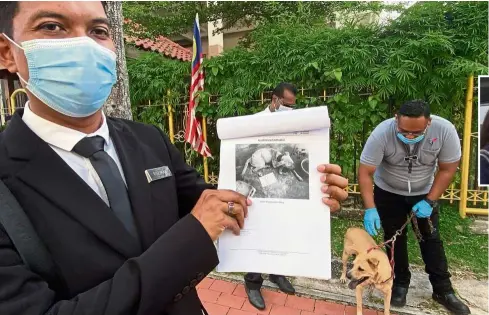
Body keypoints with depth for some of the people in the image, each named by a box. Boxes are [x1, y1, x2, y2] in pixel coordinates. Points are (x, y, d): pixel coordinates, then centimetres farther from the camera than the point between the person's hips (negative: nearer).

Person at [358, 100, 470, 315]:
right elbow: (365, 172, -28)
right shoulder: (382, 133, -32)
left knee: (431, 238, 8)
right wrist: (370, 209, -35)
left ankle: (443, 290, 24)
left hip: (424, 193, 2)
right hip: (388, 192, -1)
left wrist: (430, 201, -19)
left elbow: (447, 170, -13)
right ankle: (401, 283, 26)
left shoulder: (445, 130, -26)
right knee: (394, 239, 7)